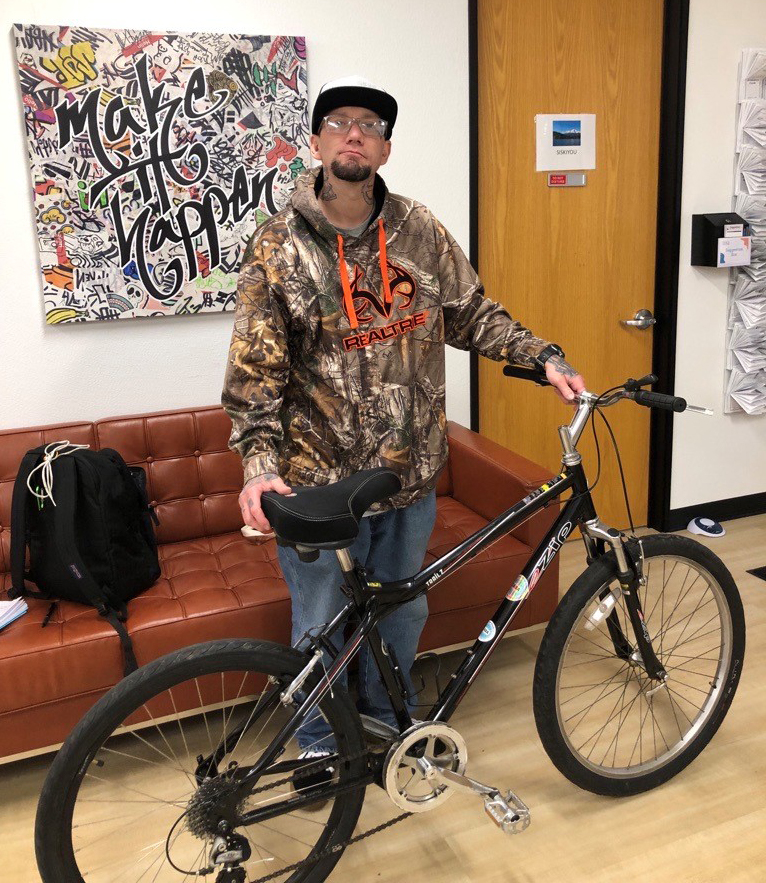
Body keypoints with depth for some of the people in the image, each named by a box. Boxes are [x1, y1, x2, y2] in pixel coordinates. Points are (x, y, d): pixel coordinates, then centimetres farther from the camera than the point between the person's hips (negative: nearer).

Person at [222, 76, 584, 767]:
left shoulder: (420, 230, 1)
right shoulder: (279, 247, -8)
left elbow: (472, 314, 9)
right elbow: (255, 369, -10)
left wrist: (545, 357, -3)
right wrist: (260, 463, -21)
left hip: (411, 472, 4)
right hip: (321, 480, -3)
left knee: (402, 610, 21)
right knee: (323, 626, 13)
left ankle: (388, 710, 49)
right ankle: (319, 742, 39)